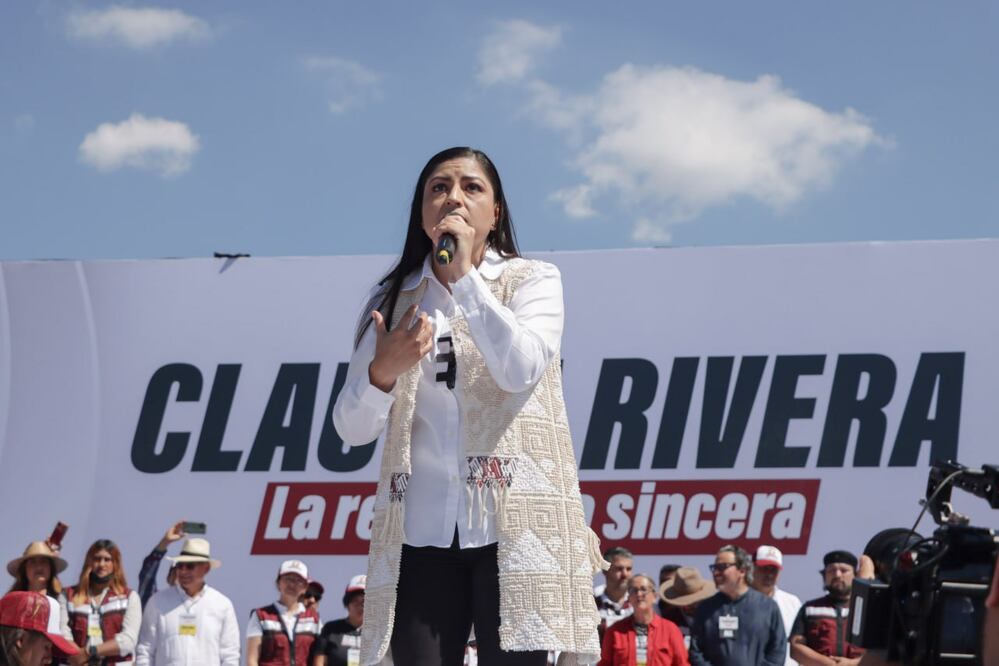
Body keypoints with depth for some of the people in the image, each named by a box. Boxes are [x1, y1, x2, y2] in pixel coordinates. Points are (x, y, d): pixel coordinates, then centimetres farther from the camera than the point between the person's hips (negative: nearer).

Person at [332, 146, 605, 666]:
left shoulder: (532, 280, 7)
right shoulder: (393, 300, 13)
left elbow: (520, 370, -13)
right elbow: (350, 427, 7)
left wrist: (464, 274, -10)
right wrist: (383, 370, -13)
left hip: (513, 523, -2)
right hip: (421, 530, 3)